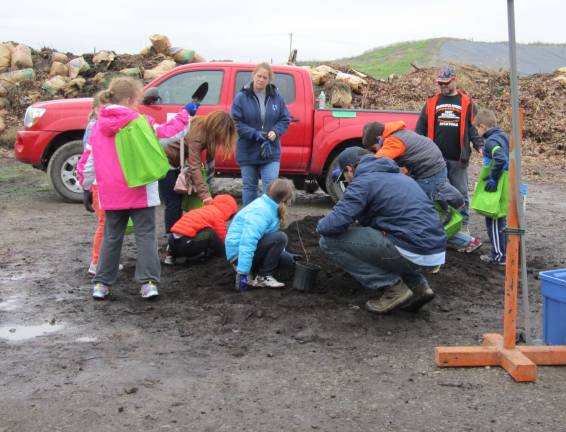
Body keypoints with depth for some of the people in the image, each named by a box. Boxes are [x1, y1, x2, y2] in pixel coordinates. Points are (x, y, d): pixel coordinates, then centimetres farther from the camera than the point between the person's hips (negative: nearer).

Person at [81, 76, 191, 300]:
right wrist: (185, 114, 10)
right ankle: (148, 282, -3)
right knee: (145, 236, 3)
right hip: (139, 191, -4)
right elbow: (166, 132, -2)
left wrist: (86, 187, 20)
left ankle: (101, 283, 14)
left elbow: (90, 161, 8)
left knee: (112, 237, 14)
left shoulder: (98, 126, 4)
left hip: (111, 194, 4)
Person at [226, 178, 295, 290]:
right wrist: (242, 273, -36)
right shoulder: (260, 212, -24)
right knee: (280, 237, -24)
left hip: (253, 248, 10)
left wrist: (282, 251, 28)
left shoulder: (269, 207, 7)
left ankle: (252, 272, 6)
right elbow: (248, 243, -32)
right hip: (240, 253, -10)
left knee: (287, 260, 6)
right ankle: (263, 277, -15)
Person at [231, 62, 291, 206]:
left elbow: (285, 119, 6)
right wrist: (255, 134, -19)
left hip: (271, 151, 1)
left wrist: (275, 132, -13)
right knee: (249, 187, 11)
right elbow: (236, 122, -9)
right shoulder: (241, 97, -6)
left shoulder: (276, 97, 2)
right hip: (248, 151, -1)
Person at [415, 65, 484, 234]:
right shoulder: (432, 102, 9)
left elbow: (474, 127, 4)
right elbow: (421, 128, 9)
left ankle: (464, 225, 15)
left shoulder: (466, 103, 5)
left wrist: (480, 146, -9)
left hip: (458, 158, -1)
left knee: (461, 193, 6)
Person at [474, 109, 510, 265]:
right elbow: (509, 158, 16)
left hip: (496, 188, -9)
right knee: (501, 220, 19)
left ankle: (499, 255, 8)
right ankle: (504, 250, 27)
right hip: (507, 185, 9)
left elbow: (500, 160, -33)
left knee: (493, 221, 2)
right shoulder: (504, 136, 10)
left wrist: (493, 179, -24)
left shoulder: (491, 141, -17)